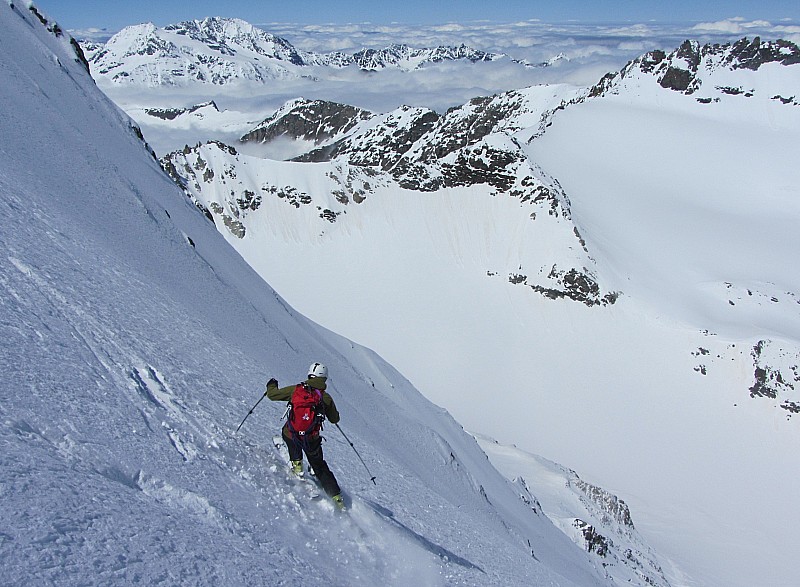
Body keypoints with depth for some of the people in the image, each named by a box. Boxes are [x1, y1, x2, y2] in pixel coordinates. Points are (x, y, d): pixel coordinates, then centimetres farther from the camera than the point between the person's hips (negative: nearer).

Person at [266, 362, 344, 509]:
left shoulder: (296, 389, -5)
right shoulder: (326, 398, -3)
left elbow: (272, 394, 3)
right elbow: (335, 419, 11)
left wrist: (272, 384, 26)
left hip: (291, 435, -1)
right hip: (312, 440, 1)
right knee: (320, 468, 19)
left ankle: (297, 463, 23)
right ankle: (337, 498, 11)